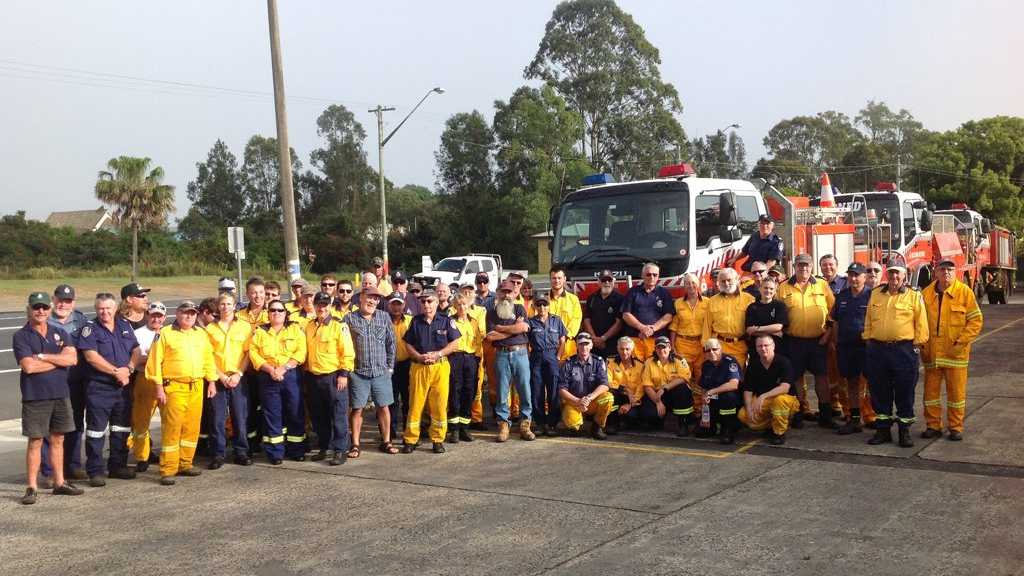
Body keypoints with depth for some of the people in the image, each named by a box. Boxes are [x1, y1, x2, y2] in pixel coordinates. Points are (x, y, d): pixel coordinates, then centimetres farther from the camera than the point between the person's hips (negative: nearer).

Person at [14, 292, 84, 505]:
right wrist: (58, 360, -7)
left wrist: (43, 356, -13)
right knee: (35, 442, -1)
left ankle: (59, 482, 20)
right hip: (35, 397, -4)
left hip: (61, 394, 4)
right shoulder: (21, 336, -4)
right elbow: (28, 366, -17)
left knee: (58, 439, 12)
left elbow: (72, 359, -6)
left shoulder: (60, 333, 9)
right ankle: (32, 488, 6)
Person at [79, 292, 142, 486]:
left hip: (124, 386, 6)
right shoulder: (90, 328, -5)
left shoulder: (125, 325, 11)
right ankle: (95, 471, 3)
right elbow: (91, 356, -16)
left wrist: (129, 368, -9)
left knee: (122, 428, 13)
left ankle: (118, 466, 24)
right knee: (96, 430, -3)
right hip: (99, 387, -5)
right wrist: (116, 372, -16)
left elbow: (136, 350, 10)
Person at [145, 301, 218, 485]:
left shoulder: (201, 334, 16)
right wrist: (159, 387, -9)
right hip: (174, 387, -5)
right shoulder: (165, 333, 0)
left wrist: (211, 382, 12)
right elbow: (155, 361, -4)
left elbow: (208, 359, 19)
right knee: (172, 428, -6)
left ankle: (185, 464, 20)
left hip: (197, 388, 5)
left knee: (192, 428, 8)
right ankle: (168, 470, -2)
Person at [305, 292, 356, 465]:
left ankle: (340, 451, 3)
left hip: (334, 376, -6)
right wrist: (307, 370, 14)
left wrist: (344, 374, -14)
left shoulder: (339, 326, -7)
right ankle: (323, 448, 25)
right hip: (315, 378, 6)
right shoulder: (309, 327, 10)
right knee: (318, 416, 13)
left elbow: (348, 352, -10)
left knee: (338, 415, -3)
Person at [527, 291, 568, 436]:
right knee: (536, 392, 0)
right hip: (536, 358, 0)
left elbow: (562, 341, 8)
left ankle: (552, 424, 2)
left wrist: (558, 357, -1)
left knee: (554, 391, -3)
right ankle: (540, 423, 9)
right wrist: (529, 357, -4)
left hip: (552, 357, 0)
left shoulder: (556, 321, 8)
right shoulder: (531, 322, 7)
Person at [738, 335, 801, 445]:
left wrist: (764, 396, -38)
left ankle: (779, 433, -15)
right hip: (762, 403, 4)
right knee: (743, 415, -21)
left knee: (779, 399, -39)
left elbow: (785, 388, -28)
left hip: (788, 400, -4)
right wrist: (749, 409, -16)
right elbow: (748, 390, 0)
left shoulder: (783, 362, -16)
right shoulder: (753, 365, -1)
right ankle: (771, 427, 8)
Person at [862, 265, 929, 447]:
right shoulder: (875, 294, 10)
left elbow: (921, 324, 0)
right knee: (879, 392, 8)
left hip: (904, 350, -3)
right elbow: (868, 321, 14)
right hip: (877, 350, 3)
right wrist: (869, 341, 8)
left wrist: (917, 345, -5)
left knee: (905, 392, 3)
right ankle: (883, 430, 18)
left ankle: (905, 431, 14)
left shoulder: (914, 296, 1)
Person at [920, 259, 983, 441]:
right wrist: (921, 343, 1)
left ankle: (956, 427, 16)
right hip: (931, 353, 2)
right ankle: (933, 426, 19)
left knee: (956, 391, 4)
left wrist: (961, 342, -10)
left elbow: (976, 320, -3)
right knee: (931, 390, 7)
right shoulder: (926, 293, 4)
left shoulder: (965, 292, -3)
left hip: (955, 353, -2)